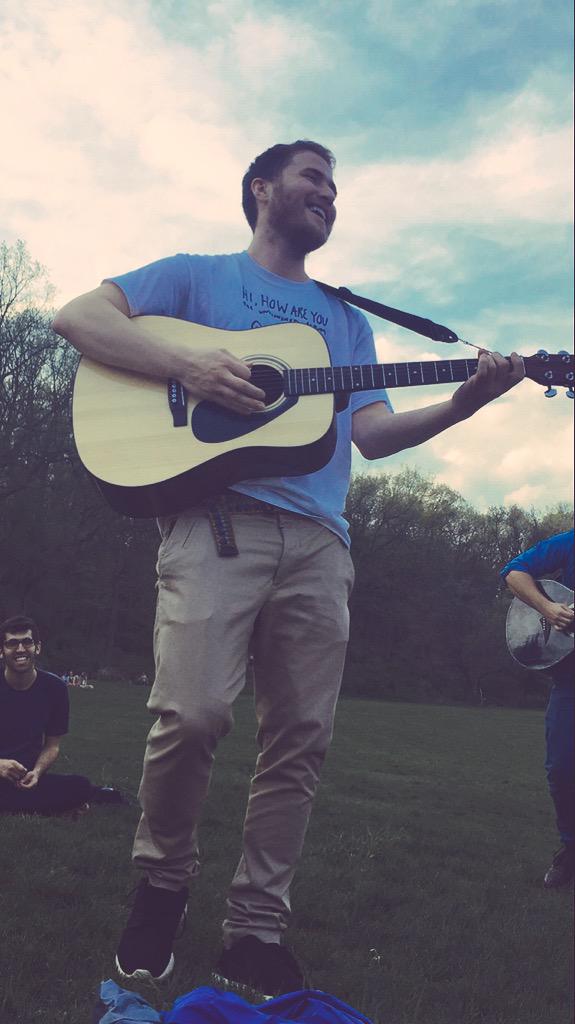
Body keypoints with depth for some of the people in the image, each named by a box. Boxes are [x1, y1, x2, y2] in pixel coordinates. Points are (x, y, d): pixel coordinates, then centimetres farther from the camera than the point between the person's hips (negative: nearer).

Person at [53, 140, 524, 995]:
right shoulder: (198, 276, 16)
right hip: (217, 516, -4)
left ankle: (256, 932, 12)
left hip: (318, 540, 5)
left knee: (301, 740, -1)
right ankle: (163, 884, 9)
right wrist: (189, 365, -12)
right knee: (194, 711, -18)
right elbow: (78, 316, 3)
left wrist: (463, 404, -1)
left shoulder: (347, 321, 28)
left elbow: (372, 434, 17)